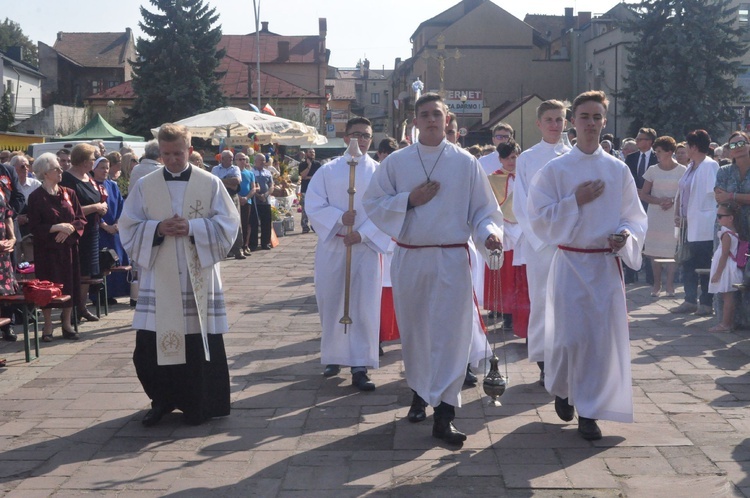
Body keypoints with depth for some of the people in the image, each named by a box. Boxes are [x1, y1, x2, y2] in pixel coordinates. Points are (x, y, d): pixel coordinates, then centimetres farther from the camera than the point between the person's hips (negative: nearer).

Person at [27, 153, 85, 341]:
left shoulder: (69, 193, 7)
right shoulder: (36, 197, -5)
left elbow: (81, 220, 5)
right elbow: (34, 227, -10)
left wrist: (69, 229, -14)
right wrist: (57, 227, -20)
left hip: (68, 248, 4)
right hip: (47, 249, -3)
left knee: (70, 284, 5)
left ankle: (67, 324, 16)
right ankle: (47, 327, 10)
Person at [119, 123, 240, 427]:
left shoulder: (211, 184, 2)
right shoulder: (144, 186, 6)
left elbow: (227, 225, -3)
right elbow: (129, 228, 5)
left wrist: (192, 228, -16)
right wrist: (158, 229, -13)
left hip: (199, 277, -1)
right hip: (158, 279, 2)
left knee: (199, 342, 2)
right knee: (151, 344, 1)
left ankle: (198, 405, 18)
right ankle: (163, 399, 22)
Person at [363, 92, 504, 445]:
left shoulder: (465, 163, 2)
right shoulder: (396, 162, 5)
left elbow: (482, 210, 3)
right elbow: (372, 203, 4)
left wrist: (489, 232, -18)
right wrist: (409, 200, -10)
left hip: (451, 259, -2)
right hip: (409, 258, 2)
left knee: (451, 331, -7)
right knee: (414, 329, 12)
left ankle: (444, 414, -4)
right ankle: (419, 392, 34)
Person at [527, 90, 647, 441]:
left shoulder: (618, 171, 5)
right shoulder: (555, 170, -2)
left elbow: (635, 217, 8)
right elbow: (539, 218, -4)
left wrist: (625, 235, -12)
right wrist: (576, 201, -14)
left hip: (607, 264, 2)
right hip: (570, 263, -2)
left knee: (603, 336, -1)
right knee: (569, 335, -1)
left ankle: (589, 411, 11)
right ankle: (561, 389, 30)